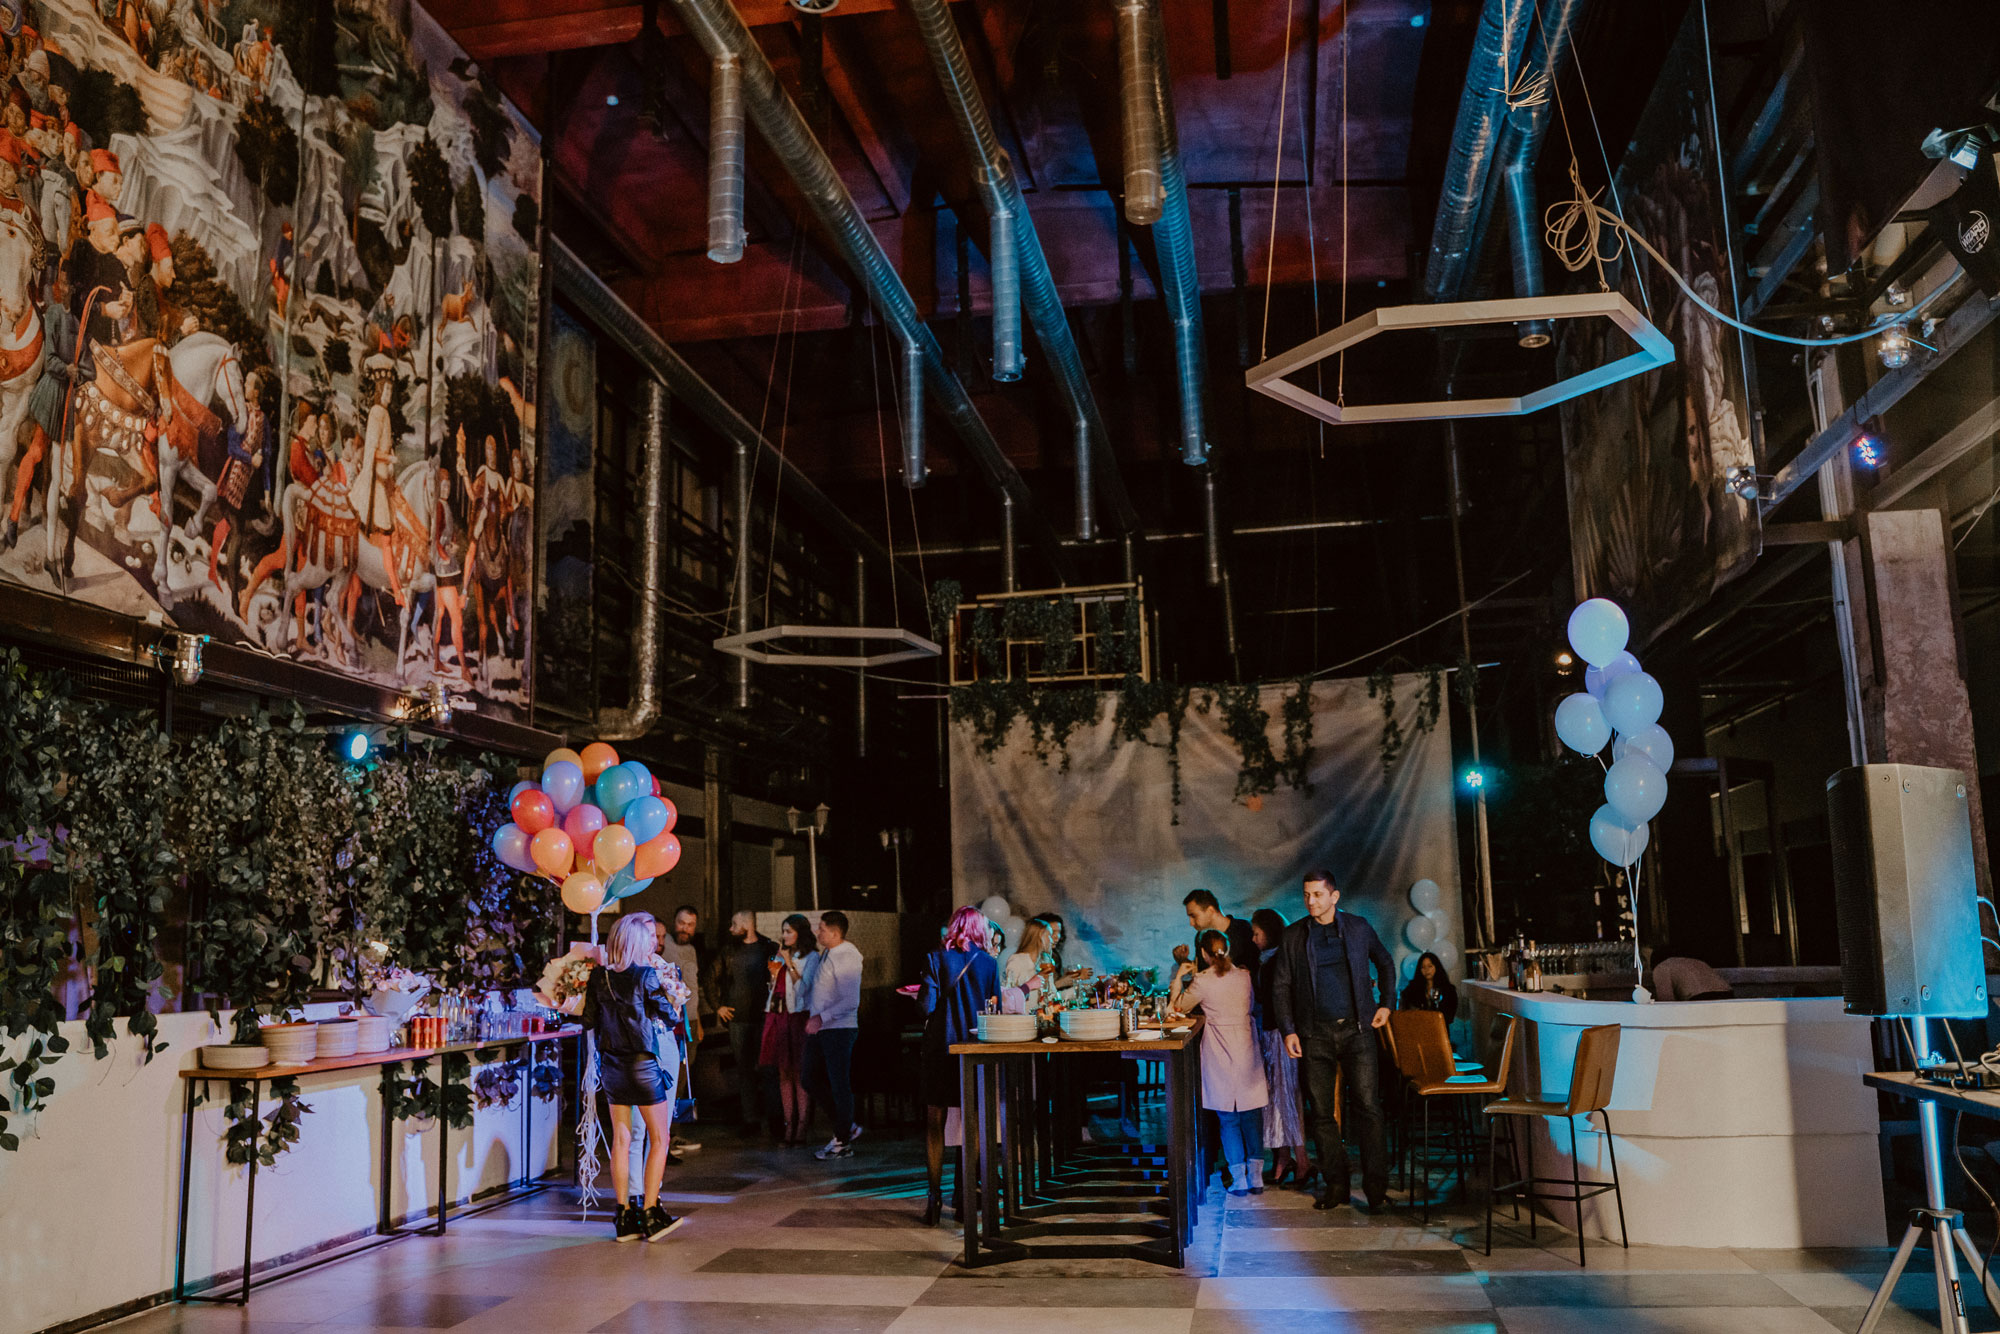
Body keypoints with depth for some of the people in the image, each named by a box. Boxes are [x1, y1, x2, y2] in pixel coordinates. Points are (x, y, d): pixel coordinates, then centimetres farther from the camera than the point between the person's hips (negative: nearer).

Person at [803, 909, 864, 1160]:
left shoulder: (847, 957, -17)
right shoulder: (826, 953, 10)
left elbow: (851, 1002, -23)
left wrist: (821, 1017, -24)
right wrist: (810, 1012, 13)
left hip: (839, 1029, -9)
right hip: (819, 1028, 9)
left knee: (839, 1086, 1)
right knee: (811, 1081, 13)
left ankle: (842, 1142, 14)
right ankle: (847, 1127, 25)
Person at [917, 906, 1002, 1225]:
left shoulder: (935, 959, -6)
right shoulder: (988, 963, -1)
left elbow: (927, 1005, -12)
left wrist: (918, 994, 9)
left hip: (940, 1049, -1)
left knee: (934, 1125, 7)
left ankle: (934, 1198, 5)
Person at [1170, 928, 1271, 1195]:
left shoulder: (1202, 981, -11)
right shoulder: (1244, 975, 0)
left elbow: (1177, 1007, 0)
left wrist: (1178, 977, 8)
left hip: (1221, 1052, -3)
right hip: (1247, 1047, 3)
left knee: (1228, 1119, 6)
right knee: (1252, 1116, 11)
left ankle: (1239, 1179, 6)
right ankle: (1256, 1176, 11)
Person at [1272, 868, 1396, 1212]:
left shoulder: (1359, 927, 5)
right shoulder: (1292, 936, 4)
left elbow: (1385, 963, 20)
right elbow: (1281, 987, 5)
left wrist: (1386, 1003, 10)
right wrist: (1288, 1030, -4)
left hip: (1356, 1029, -1)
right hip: (1314, 1035, 1)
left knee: (1368, 1106, -5)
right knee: (1322, 1113, 3)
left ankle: (1375, 1185, 4)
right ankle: (1335, 1185, 14)